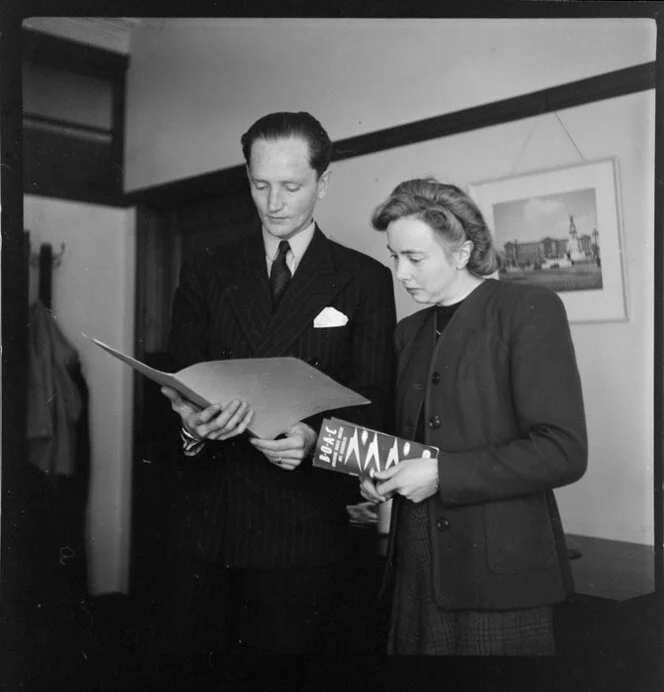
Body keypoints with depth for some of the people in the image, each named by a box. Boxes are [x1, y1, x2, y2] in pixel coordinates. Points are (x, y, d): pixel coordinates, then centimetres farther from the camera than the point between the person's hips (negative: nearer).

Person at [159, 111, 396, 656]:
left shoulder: (365, 279, 4)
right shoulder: (207, 275, 11)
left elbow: (372, 400, -1)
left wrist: (313, 437, -21)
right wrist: (192, 424, -18)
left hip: (304, 525, -2)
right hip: (207, 523, 2)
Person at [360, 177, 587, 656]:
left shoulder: (529, 309, -8)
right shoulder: (409, 333, 13)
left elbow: (563, 452, -16)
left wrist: (441, 474, -17)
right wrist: (382, 475, -1)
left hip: (501, 576, -6)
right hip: (419, 571, 6)